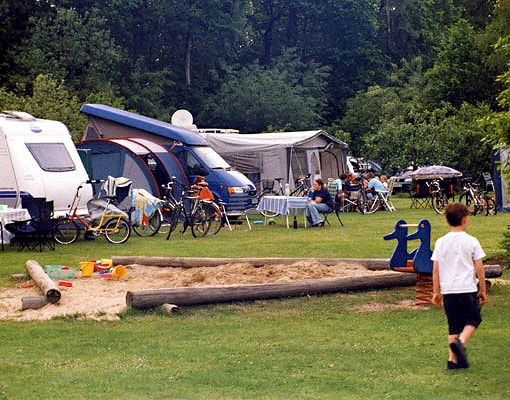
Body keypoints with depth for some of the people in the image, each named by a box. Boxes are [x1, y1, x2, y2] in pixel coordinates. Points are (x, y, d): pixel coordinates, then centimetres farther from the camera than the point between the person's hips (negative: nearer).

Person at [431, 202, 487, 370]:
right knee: (473, 319, 11)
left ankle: (453, 359, 6)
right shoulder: (471, 241, -4)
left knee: (454, 325, 11)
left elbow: (435, 269, 4)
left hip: (448, 290, 3)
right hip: (467, 289, -3)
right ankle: (461, 342, -15)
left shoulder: (441, 242, 4)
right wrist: (483, 290, 7)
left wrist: (436, 292, 11)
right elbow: (479, 268, -2)